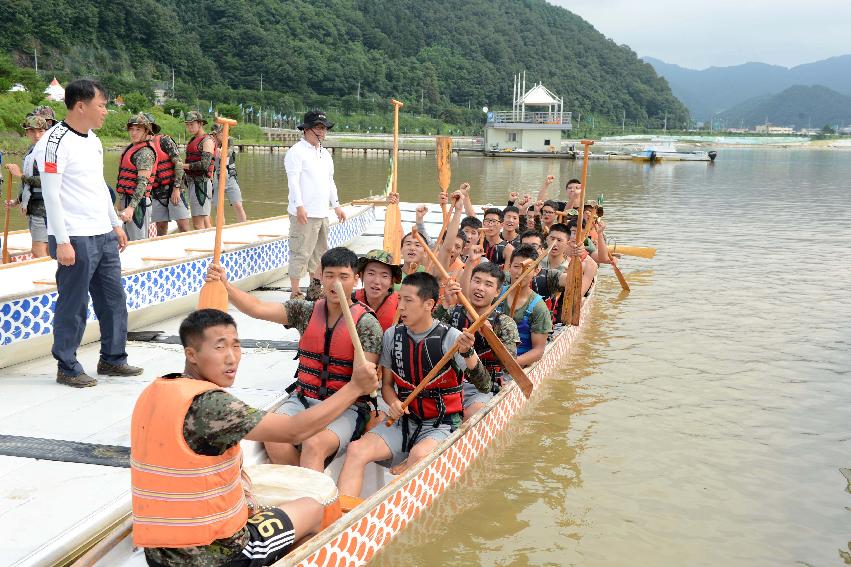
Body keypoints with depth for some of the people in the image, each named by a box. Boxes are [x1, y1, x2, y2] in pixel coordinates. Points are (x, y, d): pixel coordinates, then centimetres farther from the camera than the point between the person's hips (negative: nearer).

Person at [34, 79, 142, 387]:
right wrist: (62, 241, -18)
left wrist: (115, 223, 22)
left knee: (113, 298, 12)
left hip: (104, 235, 9)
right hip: (75, 239, -8)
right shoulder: (55, 142, -12)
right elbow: (50, 194, -15)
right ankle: (67, 367, 12)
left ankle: (112, 359, 24)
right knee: (73, 304, 0)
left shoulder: (93, 139, 15)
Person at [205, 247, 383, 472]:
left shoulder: (366, 323, -6)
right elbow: (257, 308, -2)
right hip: (303, 399, 4)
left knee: (314, 444, -33)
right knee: (275, 442, -22)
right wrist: (225, 285, -17)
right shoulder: (307, 311, 7)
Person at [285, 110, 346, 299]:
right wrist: (299, 206, -25)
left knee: (319, 252, 15)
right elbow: (293, 180, -16)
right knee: (300, 252, -8)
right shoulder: (296, 151, -7)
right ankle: (295, 292, -4)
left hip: (322, 213, 9)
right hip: (304, 213, -8)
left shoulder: (325, 154, 19)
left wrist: (336, 205, 22)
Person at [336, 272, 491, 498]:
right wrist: (394, 402, -8)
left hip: (441, 425, -4)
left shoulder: (450, 338, -10)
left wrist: (468, 353, -32)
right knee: (356, 449, -21)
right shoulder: (392, 336, 3)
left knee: (419, 455, -36)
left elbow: (484, 386, -15)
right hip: (403, 420, 4)